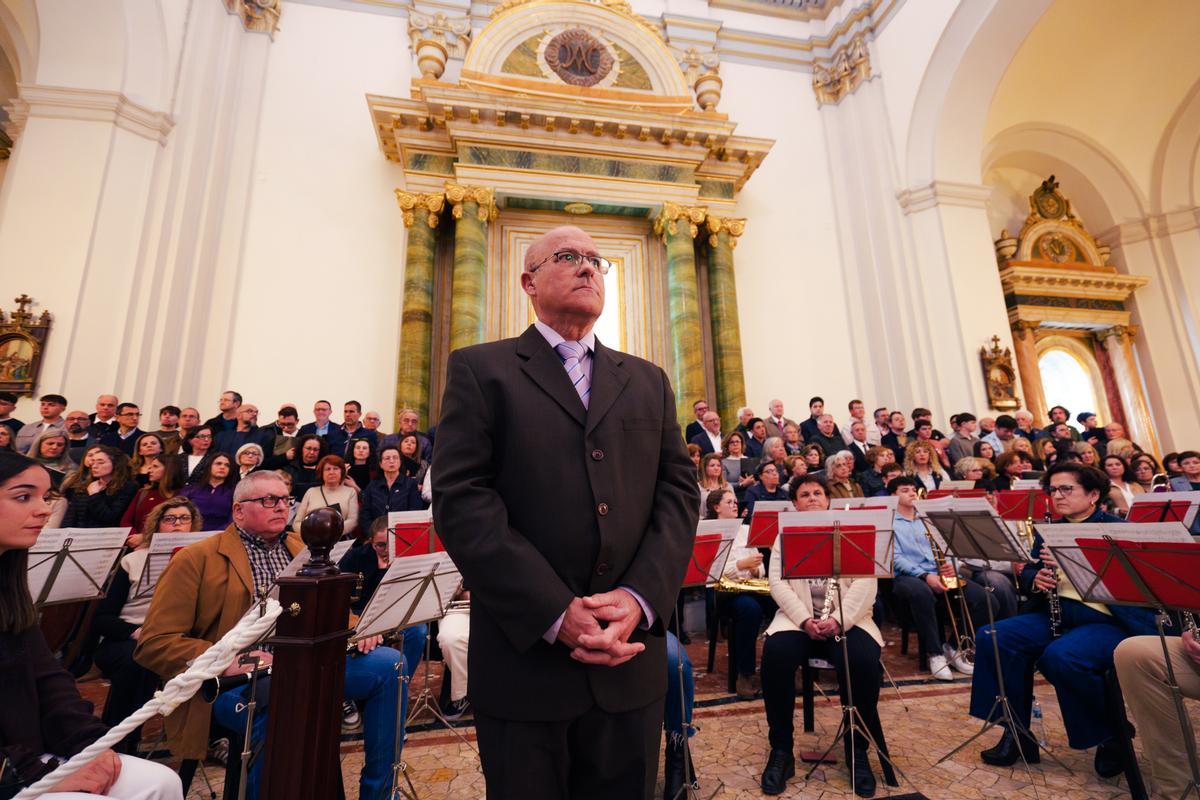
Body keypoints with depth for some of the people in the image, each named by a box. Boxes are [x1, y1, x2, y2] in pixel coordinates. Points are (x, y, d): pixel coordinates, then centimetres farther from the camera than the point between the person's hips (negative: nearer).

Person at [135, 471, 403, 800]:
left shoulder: (302, 549, 18)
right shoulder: (196, 559, 2)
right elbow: (153, 644, -3)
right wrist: (226, 662, -20)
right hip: (238, 681, -5)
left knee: (390, 662, -17)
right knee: (284, 711, -39)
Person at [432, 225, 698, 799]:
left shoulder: (648, 381, 11)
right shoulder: (480, 369, 0)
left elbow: (679, 492, 4)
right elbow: (460, 499, -10)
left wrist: (640, 598, -11)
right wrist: (556, 614, -16)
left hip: (632, 658, 4)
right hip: (526, 657, -3)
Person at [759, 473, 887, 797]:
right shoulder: (785, 535, 12)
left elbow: (866, 581, -2)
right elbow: (778, 582, 1)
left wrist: (840, 620, -17)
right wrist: (804, 620, -16)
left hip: (848, 620, 0)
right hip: (798, 619, 0)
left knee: (864, 662, -31)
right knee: (774, 655, -29)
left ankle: (857, 749, -6)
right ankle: (781, 750, -11)